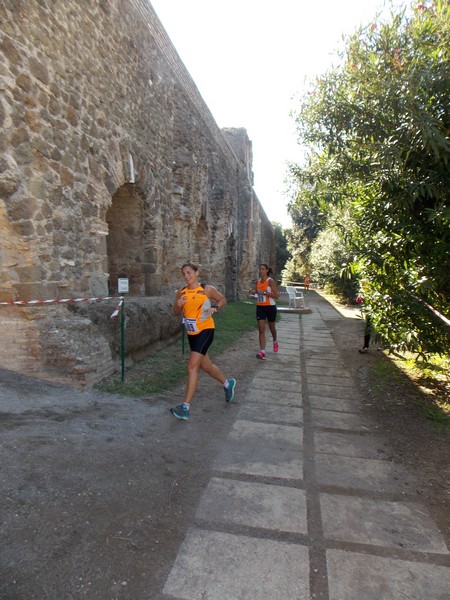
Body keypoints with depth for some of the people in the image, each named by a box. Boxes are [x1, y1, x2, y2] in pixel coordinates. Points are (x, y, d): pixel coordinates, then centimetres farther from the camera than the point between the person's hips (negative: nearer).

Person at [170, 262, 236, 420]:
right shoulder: (181, 292, 4)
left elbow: (223, 299, 6)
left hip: (205, 331, -6)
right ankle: (228, 383, 45)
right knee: (205, 366, 18)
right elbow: (177, 313, 12)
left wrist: (215, 308, -14)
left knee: (192, 367, -15)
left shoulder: (207, 289, -7)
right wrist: (178, 304, -10)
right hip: (191, 333, 6)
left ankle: (185, 408, -11)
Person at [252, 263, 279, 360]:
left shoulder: (270, 281, -11)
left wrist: (264, 292, -24)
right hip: (260, 307, 4)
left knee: (271, 327, 17)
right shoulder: (258, 281, 6)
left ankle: (275, 341, 48)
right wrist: (254, 293, -3)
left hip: (270, 307, -4)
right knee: (261, 329, -7)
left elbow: (276, 295, -16)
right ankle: (262, 352, -10)